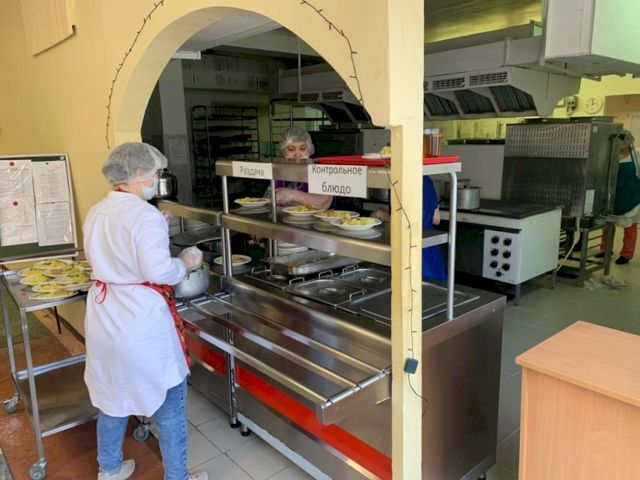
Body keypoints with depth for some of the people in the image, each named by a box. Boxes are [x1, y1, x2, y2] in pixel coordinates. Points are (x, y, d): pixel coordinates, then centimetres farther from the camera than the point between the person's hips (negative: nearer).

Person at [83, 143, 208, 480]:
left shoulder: (95, 212, 5)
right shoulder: (145, 215, -20)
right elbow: (158, 271, -26)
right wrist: (185, 262, -9)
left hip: (103, 314, 8)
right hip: (141, 321, -8)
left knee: (113, 392, 24)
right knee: (170, 401, 9)